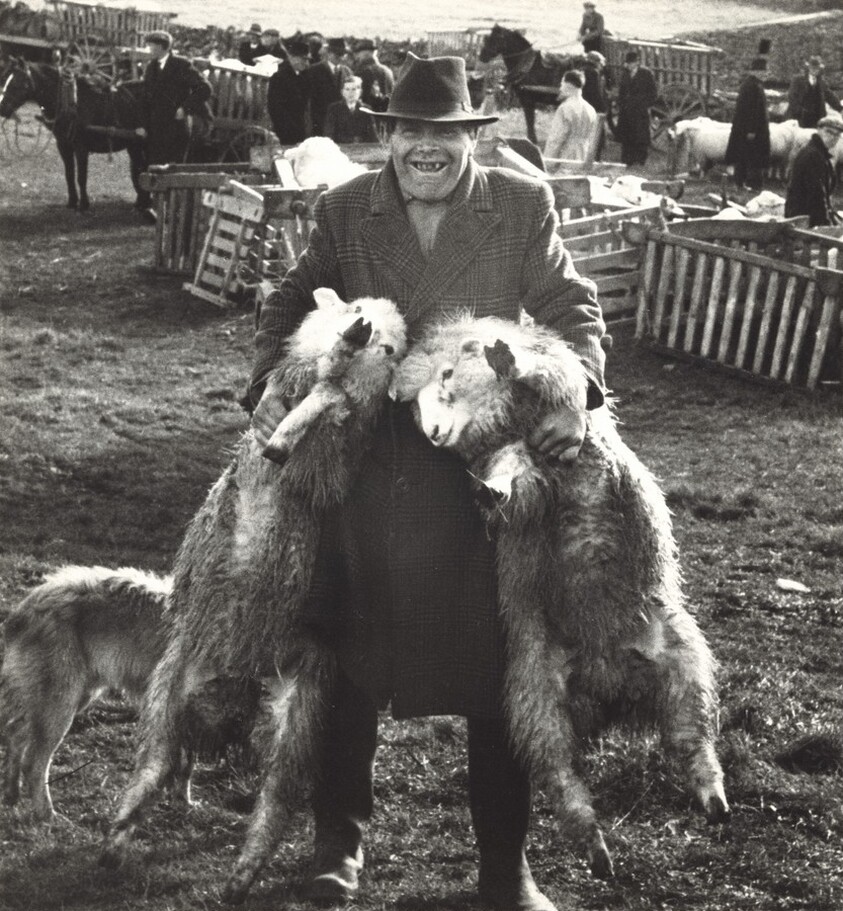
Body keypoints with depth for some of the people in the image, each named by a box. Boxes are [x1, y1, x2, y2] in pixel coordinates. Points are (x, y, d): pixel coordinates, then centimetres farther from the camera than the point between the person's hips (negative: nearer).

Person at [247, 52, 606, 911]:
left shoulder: (523, 205, -1)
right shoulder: (343, 210, 3)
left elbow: (570, 306, 0)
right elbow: (290, 306, 9)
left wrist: (577, 389, -18)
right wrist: (270, 383, -8)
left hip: (487, 470, -1)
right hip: (363, 470, 1)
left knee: (495, 671, 6)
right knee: (350, 665, 11)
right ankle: (339, 842, 30)